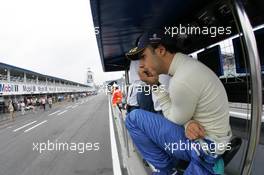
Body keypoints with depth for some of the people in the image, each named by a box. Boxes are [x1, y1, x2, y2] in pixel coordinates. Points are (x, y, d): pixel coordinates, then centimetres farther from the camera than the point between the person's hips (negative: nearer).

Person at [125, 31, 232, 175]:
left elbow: (176, 121, -12)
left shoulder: (182, 80, -29)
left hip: (203, 146, -9)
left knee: (134, 118, -11)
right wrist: (188, 123, -16)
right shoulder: (187, 65, 1)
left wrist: (155, 86, -14)